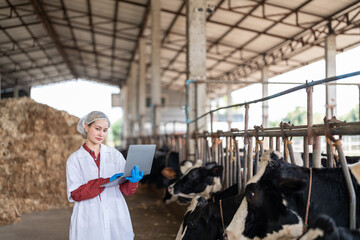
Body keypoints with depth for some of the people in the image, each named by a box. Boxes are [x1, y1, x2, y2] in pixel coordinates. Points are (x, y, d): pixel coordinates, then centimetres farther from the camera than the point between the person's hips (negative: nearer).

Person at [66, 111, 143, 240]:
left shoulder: (115, 155, 7)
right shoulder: (74, 159, 2)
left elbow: (126, 190, 3)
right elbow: (75, 194, -9)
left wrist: (133, 181, -20)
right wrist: (106, 181, -19)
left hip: (116, 219, 2)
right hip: (89, 221, -2)